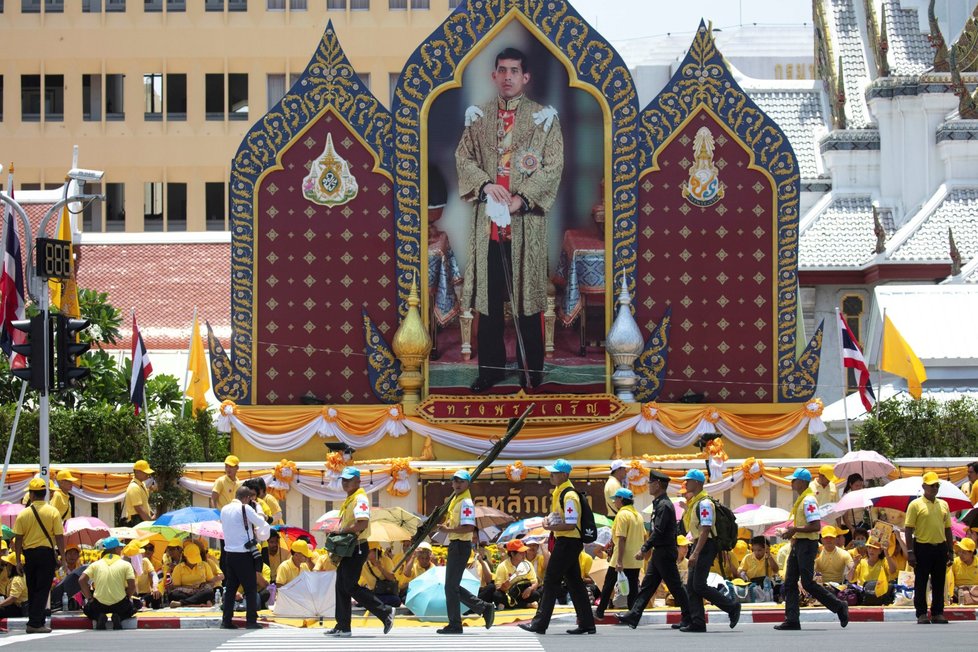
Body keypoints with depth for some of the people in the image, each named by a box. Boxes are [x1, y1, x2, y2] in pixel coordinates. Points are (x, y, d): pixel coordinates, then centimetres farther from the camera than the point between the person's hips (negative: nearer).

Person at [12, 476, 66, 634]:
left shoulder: (23, 514, -2)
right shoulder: (53, 512, -7)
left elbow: (18, 539, -1)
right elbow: (59, 537, -8)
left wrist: (18, 560, 6)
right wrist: (62, 556, -1)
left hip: (29, 554, 2)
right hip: (47, 553, -2)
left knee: (32, 590, 14)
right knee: (43, 589, 0)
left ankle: (34, 621, 17)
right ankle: (35, 623, -7)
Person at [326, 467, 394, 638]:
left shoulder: (360, 499, -15)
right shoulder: (348, 500, 17)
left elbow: (362, 523, -28)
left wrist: (342, 530, -20)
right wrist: (337, 533, 7)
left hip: (356, 549, -10)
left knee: (351, 587, -11)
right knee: (341, 587, 9)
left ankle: (385, 612, -4)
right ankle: (343, 627, 13)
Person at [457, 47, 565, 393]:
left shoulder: (543, 117, 1)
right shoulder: (478, 117, 10)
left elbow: (553, 166, -5)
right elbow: (464, 157, 6)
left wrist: (522, 198, -16)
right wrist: (485, 184, -13)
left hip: (526, 218, -3)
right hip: (487, 218, 3)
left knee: (527, 291, 0)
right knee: (488, 293, 6)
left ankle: (531, 369, 9)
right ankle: (490, 367, 15)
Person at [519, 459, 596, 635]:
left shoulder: (569, 495, -18)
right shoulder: (559, 492, 13)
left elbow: (571, 524, -23)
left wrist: (550, 527, -17)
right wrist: (549, 520, 6)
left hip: (568, 542, -10)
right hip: (566, 542, 10)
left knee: (551, 581, -7)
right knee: (574, 583, 11)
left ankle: (540, 623, -6)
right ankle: (586, 623, 12)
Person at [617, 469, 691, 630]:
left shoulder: (664, 505, -17)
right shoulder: (659, 504, 15)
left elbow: (658, 531, -23)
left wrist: (644, 549, -21)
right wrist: (647, 548, 20)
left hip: (665, 552, -10)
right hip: (659, 552, 10)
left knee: (675, 586, -3)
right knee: (647, 585, 7)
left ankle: (688, 618, 3)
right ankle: (633, 616, 6)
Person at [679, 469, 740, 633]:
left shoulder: (704, 503, -15)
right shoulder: (694, 502, 16)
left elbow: (706, 530, -22)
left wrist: (695, 553, -26)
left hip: (706, 546, -10)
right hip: (698, 545, 10)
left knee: (699, 585, -12)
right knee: (691, 586, 5)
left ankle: (732, 607, -2)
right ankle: (697, 622, 4)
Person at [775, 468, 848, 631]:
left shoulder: (809, 501, -16)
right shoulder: (801, 500, 16)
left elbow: (816, 526, -24)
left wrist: (795, 530, -21)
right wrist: (791, 533, 12)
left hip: (807, 545, -10)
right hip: (798, 544, 10)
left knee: (808, 583, -8)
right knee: (790, 583, 5)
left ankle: (839, 607, 4)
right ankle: (792, 620, 4)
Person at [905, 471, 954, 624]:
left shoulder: (943, 505, 12)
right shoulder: (916, 505, -3)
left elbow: (948, 529, 16)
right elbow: (908, 529, -6)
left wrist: (950, 551, 11)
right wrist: (910, 552, -12)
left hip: (940, 548, 4)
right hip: (922, 548, -4)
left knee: (939, 583, 7)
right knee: (921, 583, 0)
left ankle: (938, 613, 14)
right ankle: (922, 614, 5)